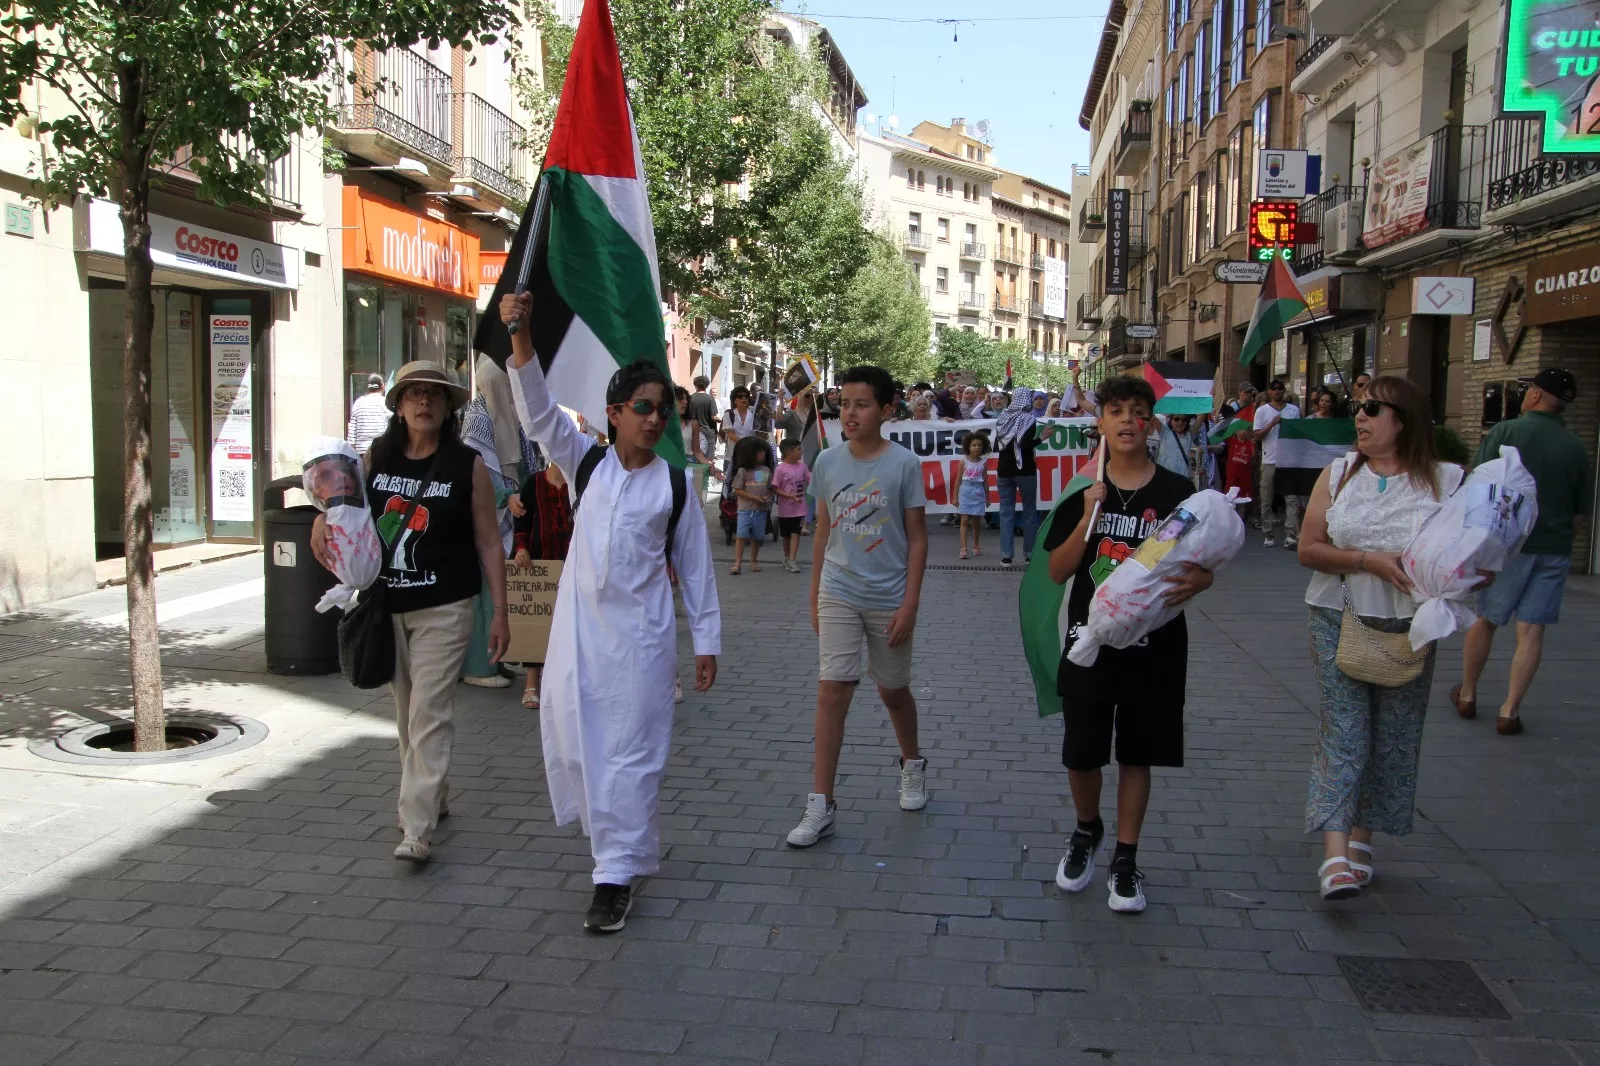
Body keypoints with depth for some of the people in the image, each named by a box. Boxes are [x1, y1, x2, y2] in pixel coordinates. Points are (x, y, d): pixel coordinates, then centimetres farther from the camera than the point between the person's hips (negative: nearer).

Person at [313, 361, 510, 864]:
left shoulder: (468, 466, -6)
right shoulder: (375, 459, 4)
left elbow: (489, 543, -4)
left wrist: (500, 612, -7)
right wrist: (324, 519, -1)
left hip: (443, 609, -5)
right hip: (386, 606, 5)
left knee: (429, 714, -10)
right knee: (406, 711, 15)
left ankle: (418, 830, -10)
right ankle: (435, 798, 33)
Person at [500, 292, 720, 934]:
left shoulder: (673, 483, -1)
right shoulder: (585, 463, 3)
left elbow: (695, 567, 4)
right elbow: (538, 412, -10)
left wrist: (706, 642, 3)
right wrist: (520, 336, -25)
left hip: (640, 634, -2)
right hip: (578, 626, 3)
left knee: (631, 750, -1)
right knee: (568, 736, 9)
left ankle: (618, 873, 7)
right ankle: (612, 831, 33)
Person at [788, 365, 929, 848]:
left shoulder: (904, 464, -9)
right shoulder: (827, 462, 0)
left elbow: (917, 539, -6)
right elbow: (823, 532, 8)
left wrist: (910, 604, -10)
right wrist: (814, 597, 9)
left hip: (888, 598, -2)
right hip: (838, 595, 2)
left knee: (893, 690, 14)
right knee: (832, 690, -6)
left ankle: (912, 764, 43)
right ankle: (820, 806, -2)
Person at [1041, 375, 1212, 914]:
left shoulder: (1177, 491, -3)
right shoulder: (1082, 491, 0)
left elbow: (1205, 569, 1)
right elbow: (1057, 572, -4)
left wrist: (1193, 582, -22)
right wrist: (1089, 516, -16)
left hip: (1154, 644, -1)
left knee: (1136, 753, 9)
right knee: (1081, 753, 8)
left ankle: (1126, 858, 23)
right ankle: (1087, 829, 37)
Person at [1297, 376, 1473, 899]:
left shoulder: (1446, 480, 0)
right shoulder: (1338, 474, 4)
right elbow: (1308, 549, -2)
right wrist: (1369, 561, -16)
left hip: (1409, 628, 0)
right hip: (1339, 619, 0)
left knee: (1393, 737, 8)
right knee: (1343, 729, -7)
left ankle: (1362, 838, 25)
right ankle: (1335, 855, -9)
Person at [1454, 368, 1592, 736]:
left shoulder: (1506, 432, -9)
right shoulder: (1575, 446, 0)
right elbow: (1584, 504, 6)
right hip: (1554, 547, 2)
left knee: (1484, 619, 13)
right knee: (1531, 629, 5)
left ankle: (1467, 695, 26)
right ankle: (1510, 710, 4)